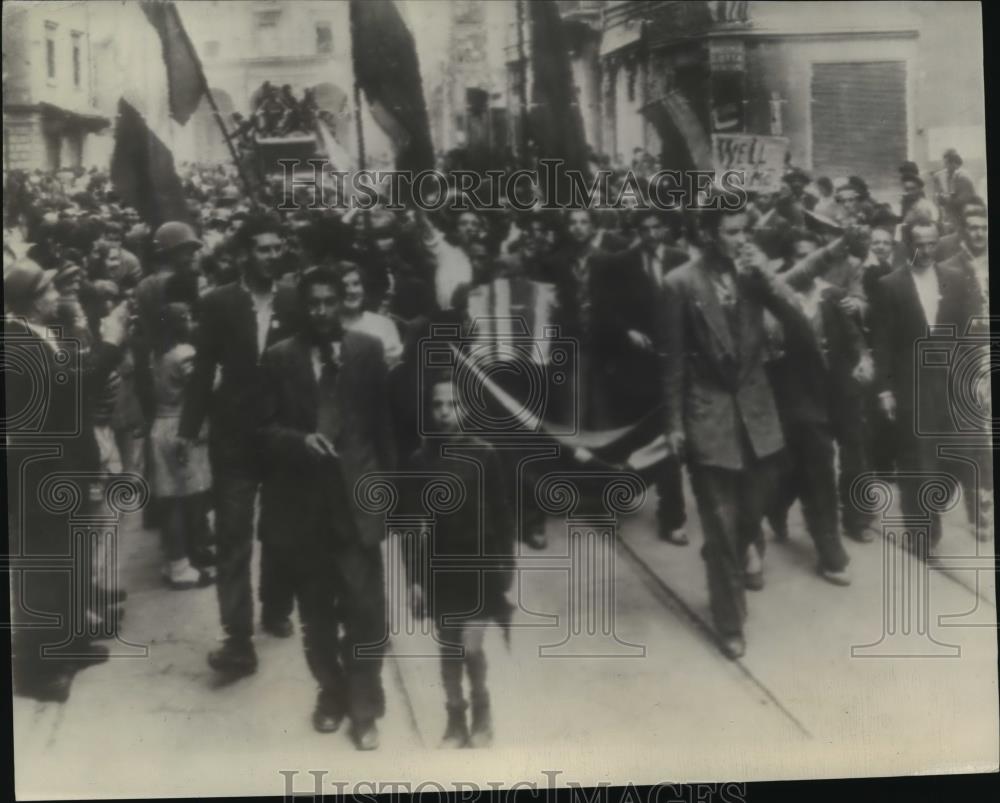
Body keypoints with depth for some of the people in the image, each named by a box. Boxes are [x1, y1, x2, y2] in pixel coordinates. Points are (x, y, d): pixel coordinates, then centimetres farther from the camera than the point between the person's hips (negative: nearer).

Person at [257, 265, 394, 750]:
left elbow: (382, 421, 6)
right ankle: (331, 692, 32)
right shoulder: (279, 358, 3)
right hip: (302, 500, 1)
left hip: (355, 496, -1)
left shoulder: (367, 350, 4)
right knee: (315, 611, 13)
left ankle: (364, 707, 14)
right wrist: (300, 440, -17)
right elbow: (264, 428, 2)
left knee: (365, 607, -3)